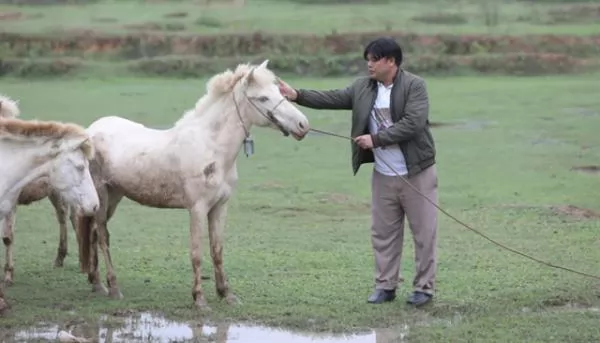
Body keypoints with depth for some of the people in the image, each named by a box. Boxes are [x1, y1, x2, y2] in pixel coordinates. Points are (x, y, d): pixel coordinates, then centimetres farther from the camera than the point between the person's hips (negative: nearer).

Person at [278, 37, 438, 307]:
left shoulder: (415, 86, -12)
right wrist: (296, 95, -7)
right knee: (383, 233, 9)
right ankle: (385, 285, 17)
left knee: (423, 233, 0)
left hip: (417, 173, -6)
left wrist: (376, 139, -23)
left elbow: (413, 124, -22)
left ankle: (424, 287, 8)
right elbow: (331, 99, 4)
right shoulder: (362, 87, 7)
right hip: (383, 175, 6)